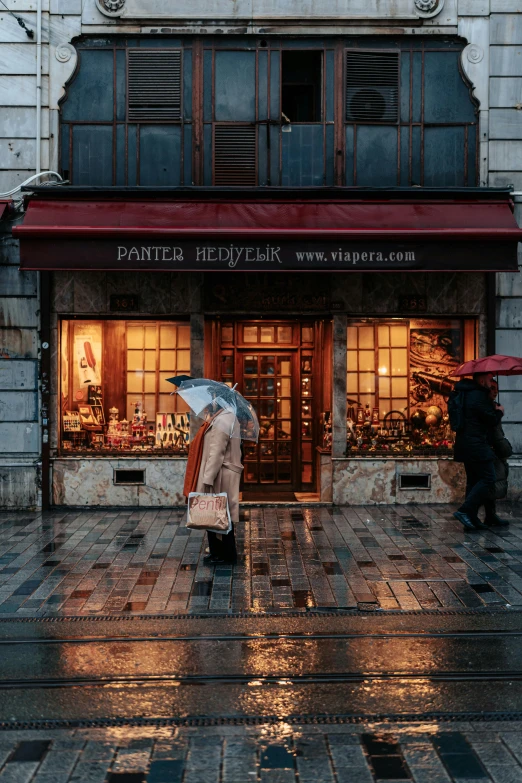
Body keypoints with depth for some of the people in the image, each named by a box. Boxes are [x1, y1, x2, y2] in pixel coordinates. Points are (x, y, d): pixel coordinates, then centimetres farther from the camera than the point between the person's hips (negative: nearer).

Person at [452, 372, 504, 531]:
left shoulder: (466, 393, 15)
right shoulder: (479, 396, -16)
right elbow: (492, 420, -14)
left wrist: (493, 407, 12)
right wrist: (499, 412, 6)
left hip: (466, 444, 10)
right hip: (477, 445, -10)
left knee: (474, 481, 13)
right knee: (488, 480, -7)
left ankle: (471, 518, 13)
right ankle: (464, 511, -13)